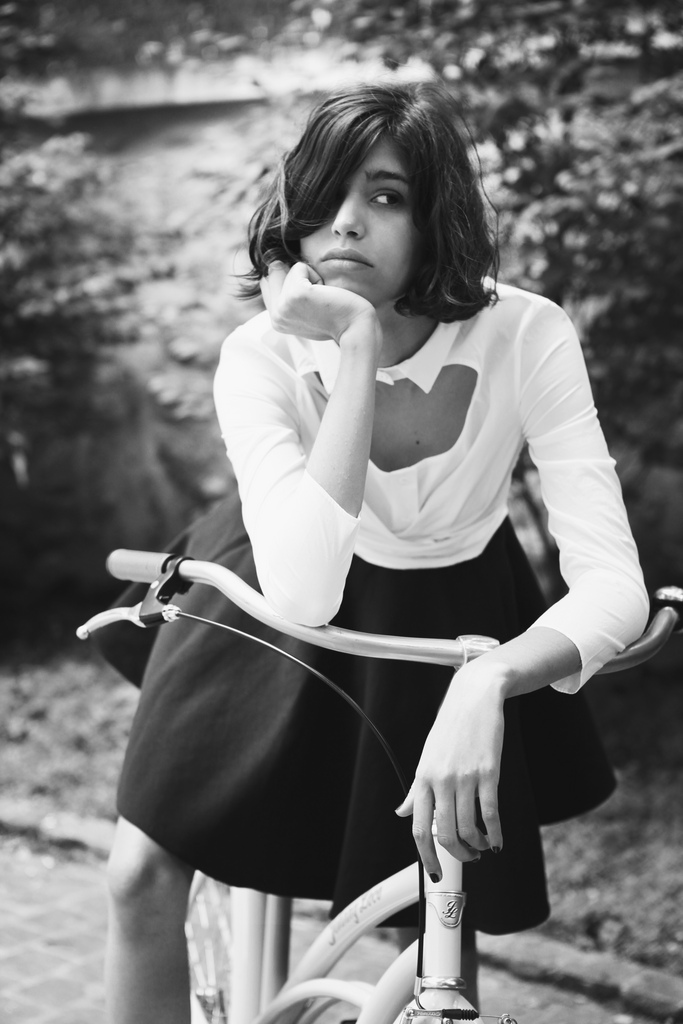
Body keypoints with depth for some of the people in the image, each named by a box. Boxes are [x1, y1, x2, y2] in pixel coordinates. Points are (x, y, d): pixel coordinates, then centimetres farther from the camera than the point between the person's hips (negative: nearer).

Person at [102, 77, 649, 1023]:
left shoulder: (527, 336, -27)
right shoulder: (263, 354, -26)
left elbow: (615, 586, -31)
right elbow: (302, 593, -40)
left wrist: (488, 678, -50)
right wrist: (357, 350, -43)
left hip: (448, 621, 0)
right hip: (276, 614, 0)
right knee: (142, 875, -5)